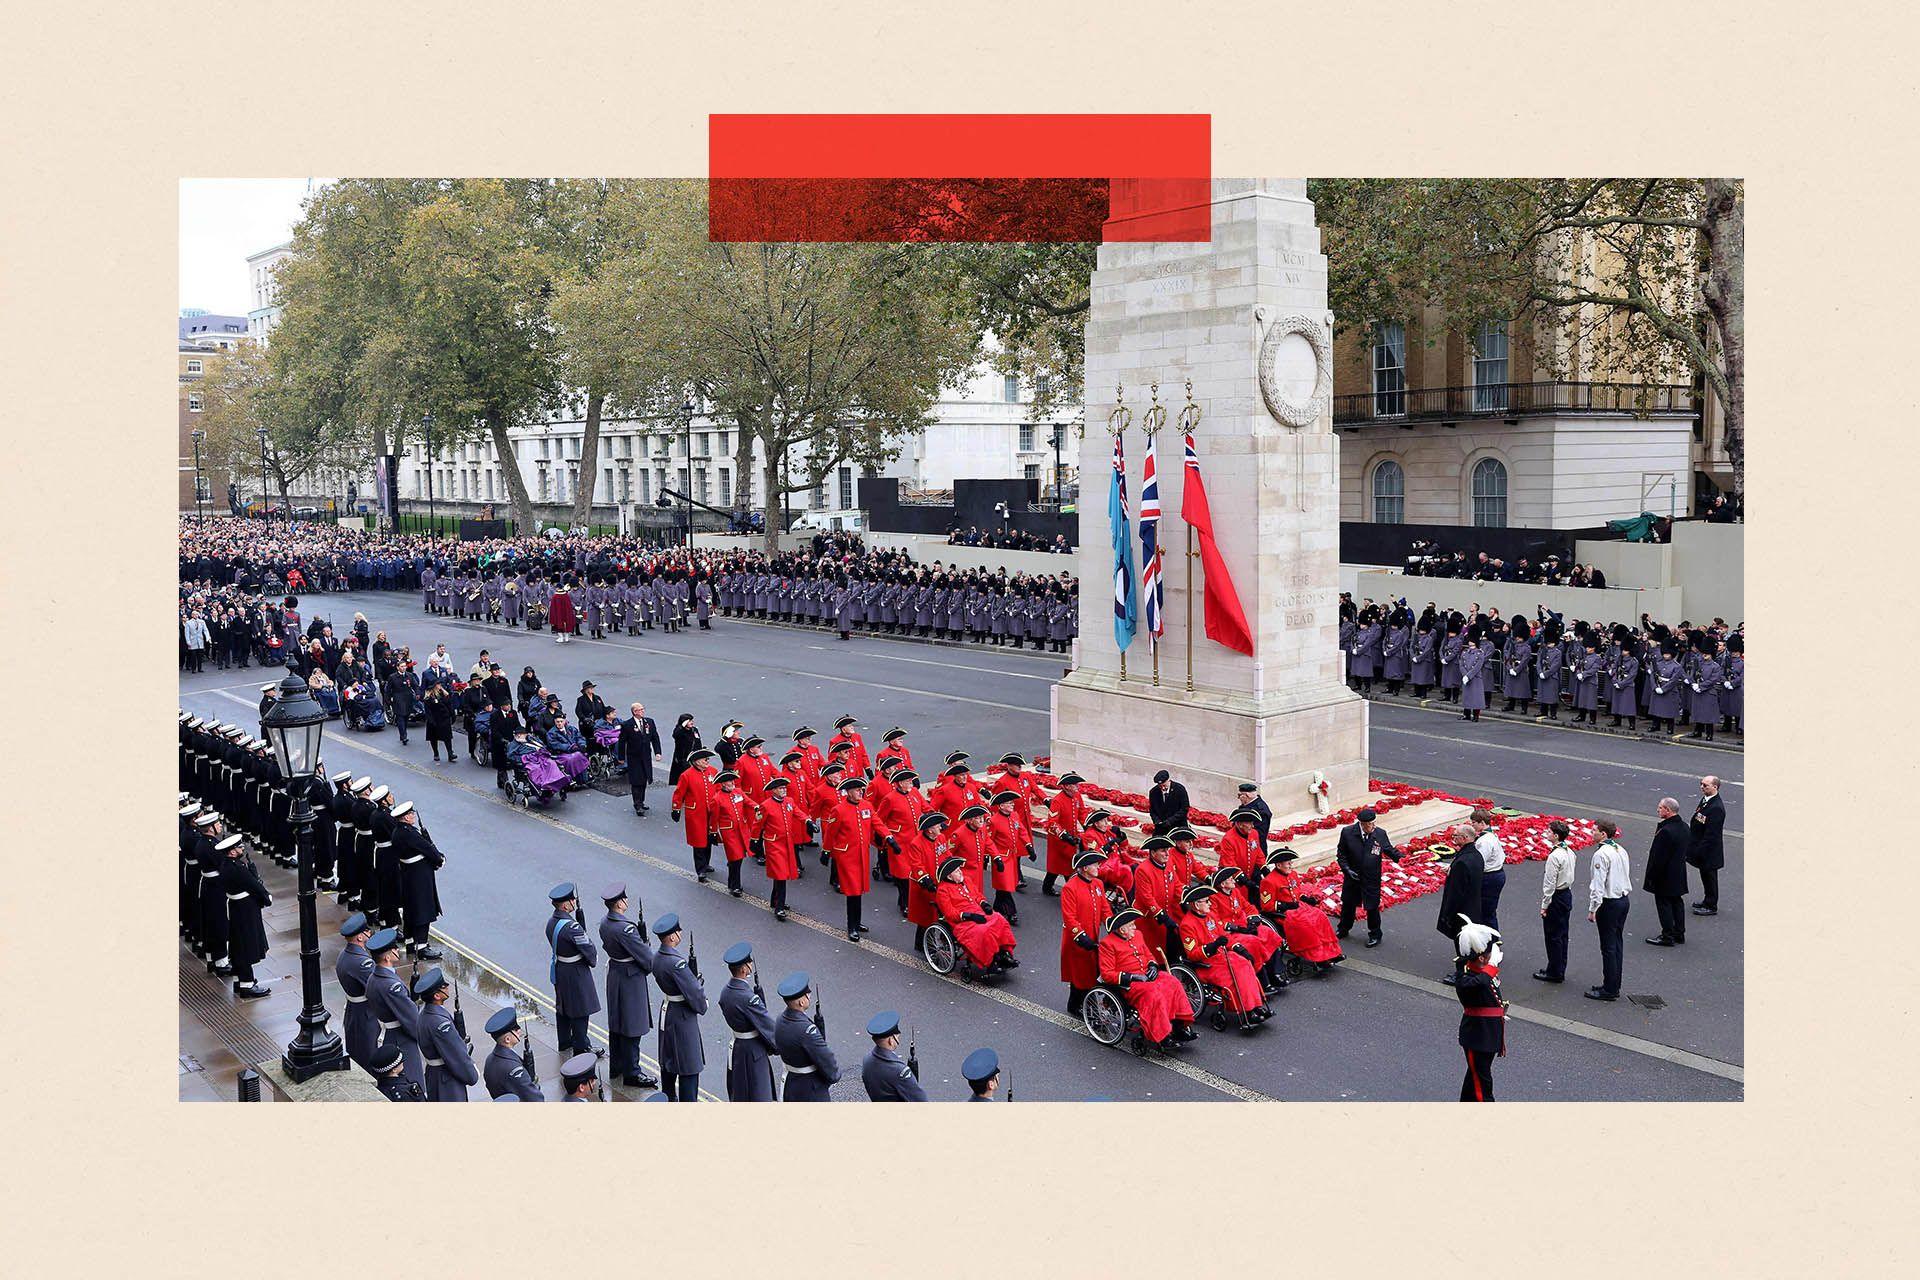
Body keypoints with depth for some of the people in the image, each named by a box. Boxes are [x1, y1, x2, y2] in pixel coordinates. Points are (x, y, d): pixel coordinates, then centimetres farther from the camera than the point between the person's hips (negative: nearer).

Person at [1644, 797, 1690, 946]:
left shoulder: (1665, 831, -27)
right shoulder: (1683, 827, 2)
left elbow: (1659, 857, -23)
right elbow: (1684, 851, 12)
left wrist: (1651, 876, -15)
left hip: (1665, 876, -9)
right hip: (1679, 875, 9)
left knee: (1663, 904, 3)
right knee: (1677, 902, 18)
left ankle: (1668, 936, 10)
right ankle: (1679, 934, 27)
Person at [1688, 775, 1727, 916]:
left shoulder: (1717, 808, -26)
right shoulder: (1705, 799, 3)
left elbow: (1711, 833, -25)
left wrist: (1700, 850, -22)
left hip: (1709, 851, -9)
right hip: (1701, 847, 9)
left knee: (1709, 877, 6)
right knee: (1705, 875, 22)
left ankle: (1711, 906, 19)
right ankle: (1707, 901, 37)